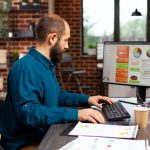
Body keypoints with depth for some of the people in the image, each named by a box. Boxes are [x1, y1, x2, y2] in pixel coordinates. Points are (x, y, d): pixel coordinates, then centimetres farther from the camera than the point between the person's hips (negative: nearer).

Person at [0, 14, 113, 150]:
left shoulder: (47, 64, 9)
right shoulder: (26, 68, -22)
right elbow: (29, 112, -32)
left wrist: (86, 99, 12)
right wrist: (75, 114, -34)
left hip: (45, 135, 9)